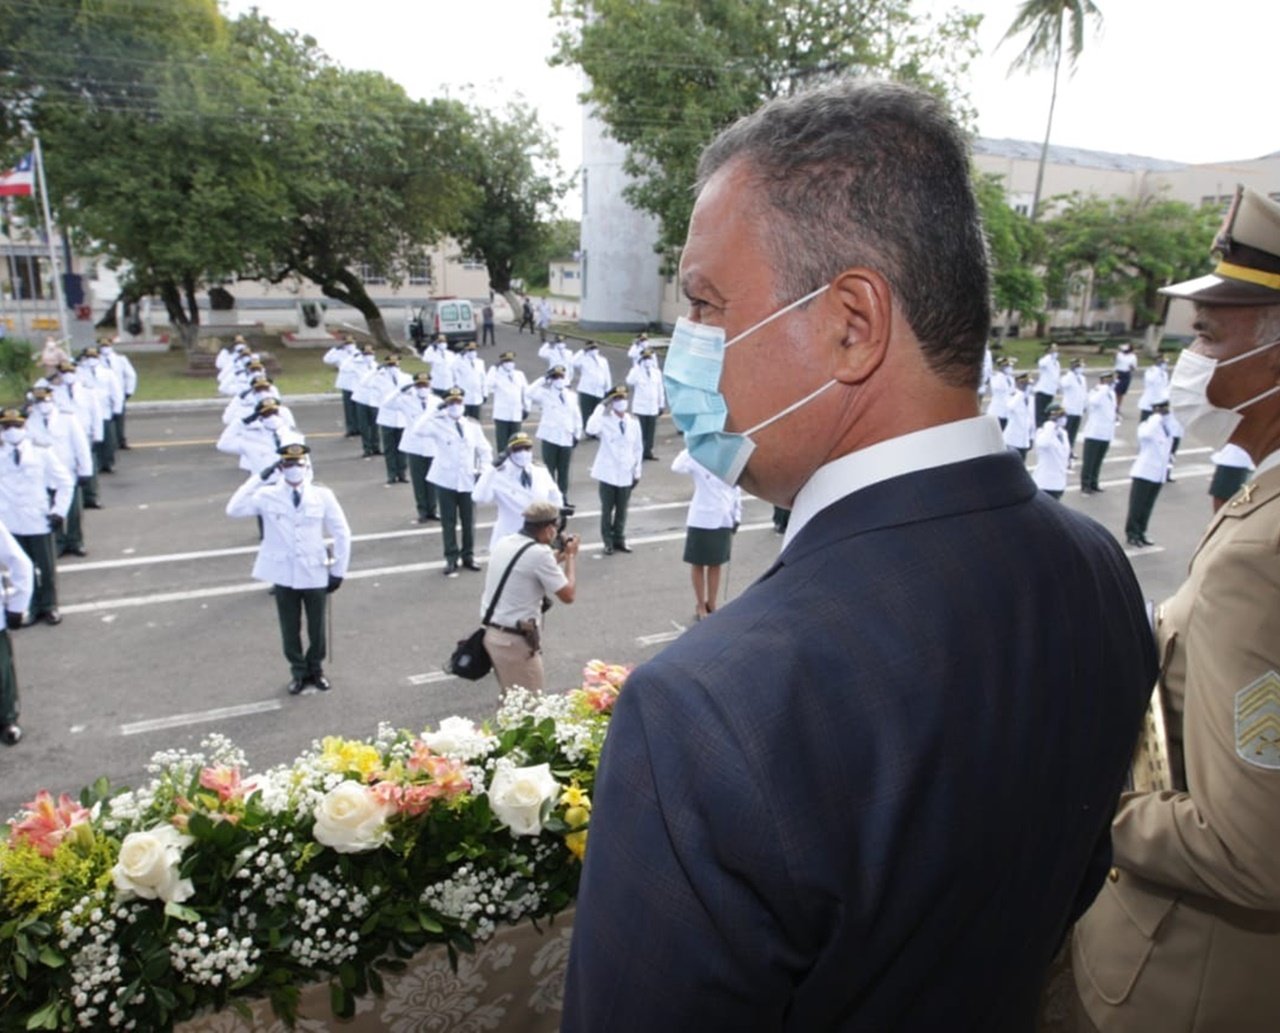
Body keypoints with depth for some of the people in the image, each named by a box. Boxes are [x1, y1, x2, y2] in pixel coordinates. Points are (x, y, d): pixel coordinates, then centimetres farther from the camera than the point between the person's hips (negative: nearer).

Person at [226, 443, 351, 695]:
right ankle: (298, 671, 35)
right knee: (290, 629, 14)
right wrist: (258, 478, -21)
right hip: (283, 575, 0)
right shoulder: (268, 496, -7)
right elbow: (234, 510, -21)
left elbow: (342, 534, -2)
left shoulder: (323, 495, -8)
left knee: (317, 627, 14)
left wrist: (338, 570, -2)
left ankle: (315, 669, 37)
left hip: (315, 574, 0)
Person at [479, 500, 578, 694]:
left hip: (492, 632, 9)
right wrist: (571, 556, 0)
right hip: (515, 640, -9)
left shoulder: (504, 543, 5)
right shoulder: (539, 553, -19)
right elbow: (568, 595, -11)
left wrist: (557, 558, 17)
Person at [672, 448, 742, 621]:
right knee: (698, 564, 9)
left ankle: (711, 604, 30)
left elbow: (736, 490, 10)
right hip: (701, 521, -4)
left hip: (724, 521, 4)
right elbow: (676, 467, -31)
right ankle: (700, 605, 25)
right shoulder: (699, 458, -12)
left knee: (716, 564, 16)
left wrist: (737, 516, 7)